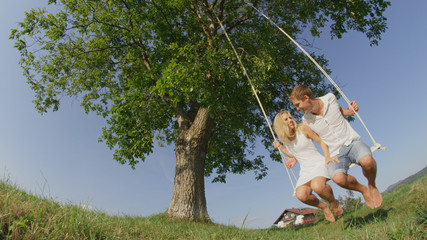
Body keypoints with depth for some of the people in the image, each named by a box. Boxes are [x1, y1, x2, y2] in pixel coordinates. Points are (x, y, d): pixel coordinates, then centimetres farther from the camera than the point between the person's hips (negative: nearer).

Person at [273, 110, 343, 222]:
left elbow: (321, 141, -1)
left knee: (317, 186, -36)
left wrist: (327, 157, -15)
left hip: (318, 164, -3)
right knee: (301, 194, -25)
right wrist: (280, 147, 10)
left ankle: (334, 202, -1)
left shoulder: (302, 128, -5)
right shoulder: (284, 139, 8)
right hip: (305, 170, 4)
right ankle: (323, 207, 6)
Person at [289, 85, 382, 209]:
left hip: (351, 142, 1)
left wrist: (349, 110, -1)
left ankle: (372, 186, 1)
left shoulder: (330, 98, -4)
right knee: (338, 178, -32)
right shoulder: (306, 121, -3)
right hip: (335, 153, 0)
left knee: (367, 160, -34)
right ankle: (363, 190, 4)